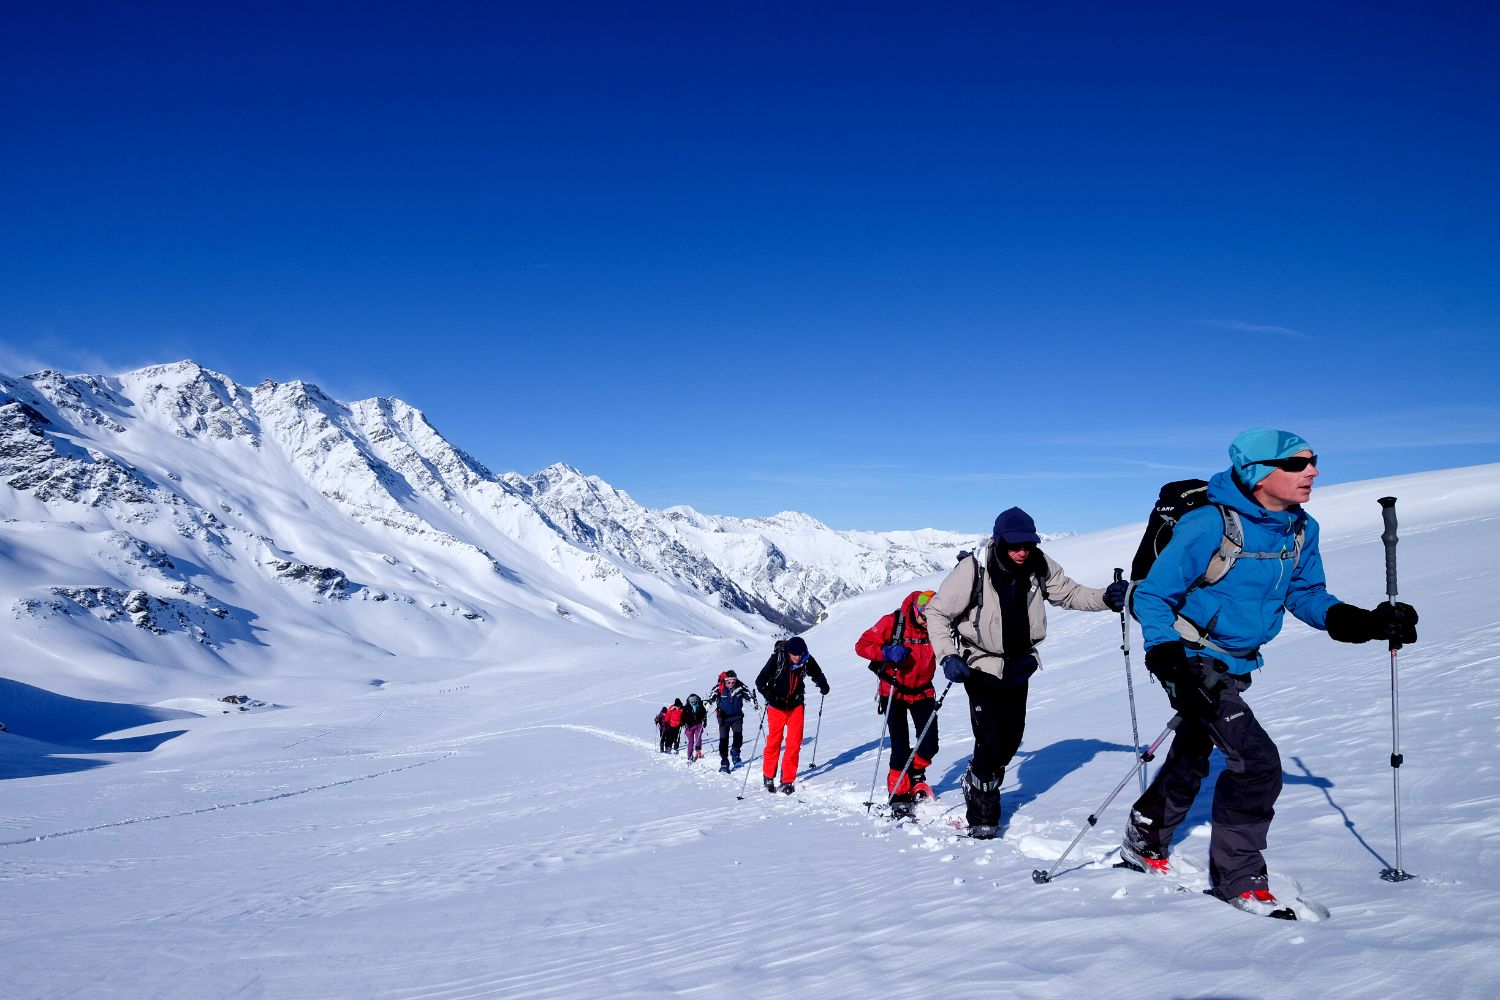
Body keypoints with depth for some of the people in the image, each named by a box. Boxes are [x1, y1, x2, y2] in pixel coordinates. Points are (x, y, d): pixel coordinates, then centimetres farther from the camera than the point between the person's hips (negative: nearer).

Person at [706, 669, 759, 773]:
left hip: (737, 717, 1)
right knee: (723, 740, -3)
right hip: (723, 717, -1)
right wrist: (708, 703, -34)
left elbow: (749, 695, -3)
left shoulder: (740, 687, -10)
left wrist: (754, 702, -18)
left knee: (738, 736, -14)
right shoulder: (719, 688, -14)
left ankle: (735, 753, 14)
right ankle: (724, 762, 5)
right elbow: (711, 697, -16)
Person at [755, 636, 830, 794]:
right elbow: (760, 681, -17)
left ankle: (788, 780, 8)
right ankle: (768, 776, 24)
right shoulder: (777, 658, -20)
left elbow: (817, 674, 8)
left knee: (795, 743, -3)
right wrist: (769, 696, -32)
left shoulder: (807, 660, -11)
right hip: (776, 705, -2)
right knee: (773, 741, 4)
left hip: (796, 705, 2)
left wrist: (823, 684, -12)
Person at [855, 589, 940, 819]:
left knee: (929, 744, -3)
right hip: (894, 693, -3)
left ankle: (915, 773, 29)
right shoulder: (893, 623, -17)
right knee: (900, 747, -8)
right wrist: (886, 652, -31)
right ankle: (899, 796, 6)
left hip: (922, 692, 3)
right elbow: (862, 645, -15)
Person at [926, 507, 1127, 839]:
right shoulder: (973, 570, -23)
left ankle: (979, 784, 41)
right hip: (982, 665, -5)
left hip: (1019, 666, 5)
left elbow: (1069, 593, 3)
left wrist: (1105, 598, -16)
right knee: (991, 741, -11)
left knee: (1011, 740, 13)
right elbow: (937, 612, -14)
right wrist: (947, 656, -24)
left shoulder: (1040, 567, -11)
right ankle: (982, 815, 9)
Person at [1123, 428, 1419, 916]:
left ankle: (1144, 844, 42)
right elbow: (1152, 596, -19)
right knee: (1258, 764, -14)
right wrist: (1169, 663, -30)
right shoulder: (1210, 526, -24)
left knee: (1191, 760, 22)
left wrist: (1365, 622, -7)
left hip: (1236, 667, 8)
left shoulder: (1301, 529, -2)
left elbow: (1307, 596, 9)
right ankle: (1235, 877, 5)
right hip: (1194, 664, -8)